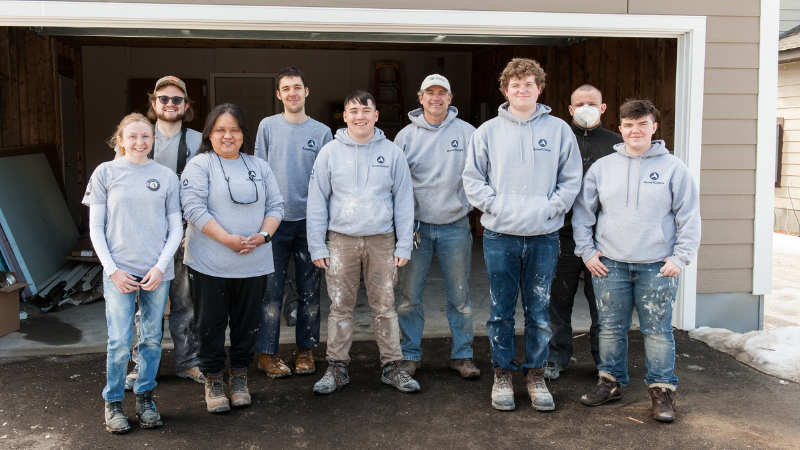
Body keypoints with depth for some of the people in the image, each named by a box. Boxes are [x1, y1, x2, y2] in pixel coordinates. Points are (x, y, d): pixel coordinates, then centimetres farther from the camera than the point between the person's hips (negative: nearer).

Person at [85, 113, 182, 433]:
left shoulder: (166, 176, 6)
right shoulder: (106, 173, 3)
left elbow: (175, 228, 7)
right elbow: (95, 228, 3)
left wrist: (160, 266, -5)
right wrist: (112, 270, -6)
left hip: (157, 271, 2)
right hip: (119, 271, -2)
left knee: (152, 339, 8)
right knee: (119, 342, -2)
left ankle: (145, 397, 24)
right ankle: (113, 403, 16)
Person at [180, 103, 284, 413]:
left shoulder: (259, 166, 13)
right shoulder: (199, 166, -2)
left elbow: (276, 205, 9)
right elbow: (194, 208, -12)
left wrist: (262, 235, -9)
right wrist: (228, 240, -19)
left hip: (253, 263, 4)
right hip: (210, 264, -3)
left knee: (247, 322, 11)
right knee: (211, 323, 6)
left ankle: (239, 377, 28)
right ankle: (213, 380, 21)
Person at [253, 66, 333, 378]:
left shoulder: (322, 132, 6)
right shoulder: (268, 126, 5)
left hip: (309, 220, 1)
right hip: (275, 219, -1)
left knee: (309, 289, 7)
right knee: (272, 289, 0)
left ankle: (306, 349, 21)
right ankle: (267, 352, 11)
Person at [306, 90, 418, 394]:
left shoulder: (392, 153, 3)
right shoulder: (330, 152, 2)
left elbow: (404, 201, 5)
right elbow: (317, 201, 3)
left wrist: (404, 245, -1)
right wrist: (317, 246, -3)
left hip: (382, 241, 0)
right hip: (341, 240, 0)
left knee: (385, 306, 6)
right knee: (340, 307, 6)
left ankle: (392, 366, 17)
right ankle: (337, 368, 17)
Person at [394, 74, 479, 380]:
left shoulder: (466, 132, 2)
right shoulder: (406, 136, 3)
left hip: (455, 225, 0)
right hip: (416, 225, 0)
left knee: (459, 295, 7)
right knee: (410, 295, 4)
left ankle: (462, 355, 20)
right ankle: (410, 355, 19)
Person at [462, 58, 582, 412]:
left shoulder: (559, 130, 5)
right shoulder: (488, 131, 4)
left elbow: (571, 179, 6)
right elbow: (472, 179, 5)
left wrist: (550, 207, -7)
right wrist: (495, 206, -7)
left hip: (544, 236, 0)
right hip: (500, 236, 0)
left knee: (539, 313, 7)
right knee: (501, 312, 7)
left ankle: (535, 375, 23)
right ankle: (502, 375, 21)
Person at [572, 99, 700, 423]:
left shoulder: (673, 168, 1)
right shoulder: (602, 167, 6)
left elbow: (689, 217, 3)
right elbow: (583, 213, 10)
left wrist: (680, 257, -4)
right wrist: (586, 251, 3)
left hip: (658, 266, -2)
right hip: (609, 265, 2)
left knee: (658, 331, 2)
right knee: (611, 329, 10)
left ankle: (662, 390, 15)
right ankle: (611, 382, 24)